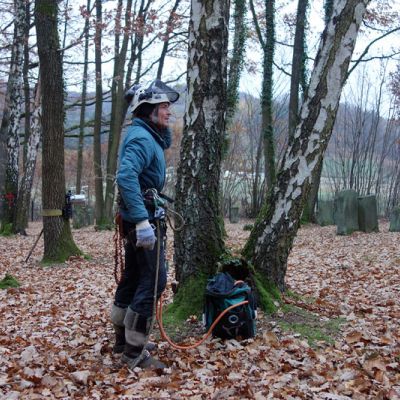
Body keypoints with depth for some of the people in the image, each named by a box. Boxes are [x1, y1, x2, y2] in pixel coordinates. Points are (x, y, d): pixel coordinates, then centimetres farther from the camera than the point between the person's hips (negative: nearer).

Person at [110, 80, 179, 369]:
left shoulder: (147, 135, 13)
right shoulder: (142, 138, -18)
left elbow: (166, 144, 34)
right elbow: (126, 177, -32)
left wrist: (163, 126, 12)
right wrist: (142, 220, -36)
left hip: (139, 220, 10)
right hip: (144, 220, -10)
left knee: (133, 278, 17)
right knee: (154, 281, -7)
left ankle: (122, 339, 29)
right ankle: (134, 352, -1)